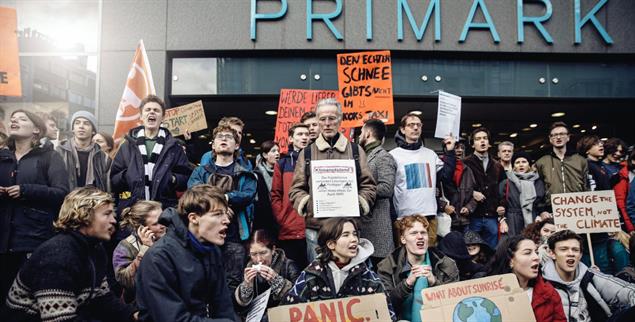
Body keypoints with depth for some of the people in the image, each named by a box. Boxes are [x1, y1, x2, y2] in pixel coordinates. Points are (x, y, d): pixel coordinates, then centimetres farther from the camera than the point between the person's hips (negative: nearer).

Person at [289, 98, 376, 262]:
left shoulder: (355, 150, 10)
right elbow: (296, 189, 8)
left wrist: (357, 205, -8)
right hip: (315, 227, 0)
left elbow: (369, 186, 8)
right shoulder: (307, 153, 10)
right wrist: (309, 204, -10)